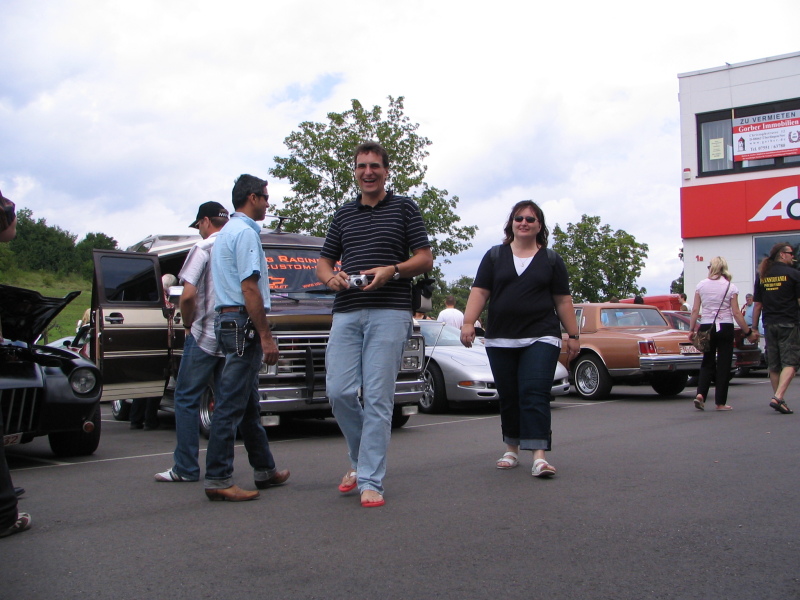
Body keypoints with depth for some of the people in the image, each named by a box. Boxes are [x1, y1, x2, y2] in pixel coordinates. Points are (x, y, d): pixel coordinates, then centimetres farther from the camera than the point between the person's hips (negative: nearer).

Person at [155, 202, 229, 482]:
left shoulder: (203, 248, -8)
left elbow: (188, 296, -16)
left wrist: (188, 325, -1)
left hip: (204, 336, -5)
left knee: (186, 399, 3)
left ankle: (185, 468, 2)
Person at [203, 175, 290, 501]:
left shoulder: (226, 232, 21)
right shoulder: (245, 232, -10)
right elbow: (249, 287, -18)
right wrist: (266, 336, -18)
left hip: (227, 320, 11)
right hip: (243, 321, -11)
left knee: (248, 404, 15)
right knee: (231, 404, -9)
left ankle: (265, 470, 25)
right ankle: (218, 480, -6)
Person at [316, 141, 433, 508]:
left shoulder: (404, 208, 9)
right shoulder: (343, 215, 20)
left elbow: (425, 259, 4)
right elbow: (324, 261, 22)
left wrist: (392, 270, -14)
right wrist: (331, 278, -2)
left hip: (390, 313, -4)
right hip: (345, 313, 4)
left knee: (378, 398, -7)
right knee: (339, 391, -5)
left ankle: (370, 482, -3)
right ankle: (360, 458, 20)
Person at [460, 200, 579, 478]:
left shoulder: (551, 260, 11)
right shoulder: (494, 256, 12)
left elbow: (563, 301, 10)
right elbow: (479, 292, 5)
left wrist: (573, 335, 7)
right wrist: (468, 322, -8)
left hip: (540, 339, -2)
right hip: (500, 340, 2)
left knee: (534, 393, -13)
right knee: (508, 397, 7)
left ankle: (539, 455, -18)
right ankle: (512, 449, 21)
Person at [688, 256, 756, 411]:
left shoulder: (701, 285, 1)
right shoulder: (731, 287, -4)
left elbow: (695, 310, 0)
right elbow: (736, 313, -6)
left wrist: (691, 330, 8)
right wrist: (748, 332, 1)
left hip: (706, 328, 2)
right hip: (725, 327, -2)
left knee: (707, 362, 13)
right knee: (724, 364, 5)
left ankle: (700, 394, -6)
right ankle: (720, 402, 7)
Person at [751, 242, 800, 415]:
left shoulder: (761, 275, 8)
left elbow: (757, 305, 9)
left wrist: (754, 328, 13)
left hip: (769, 325, 5)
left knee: (773, 365, 12)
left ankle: (778, 399, 19)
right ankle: (778, 398, -21)